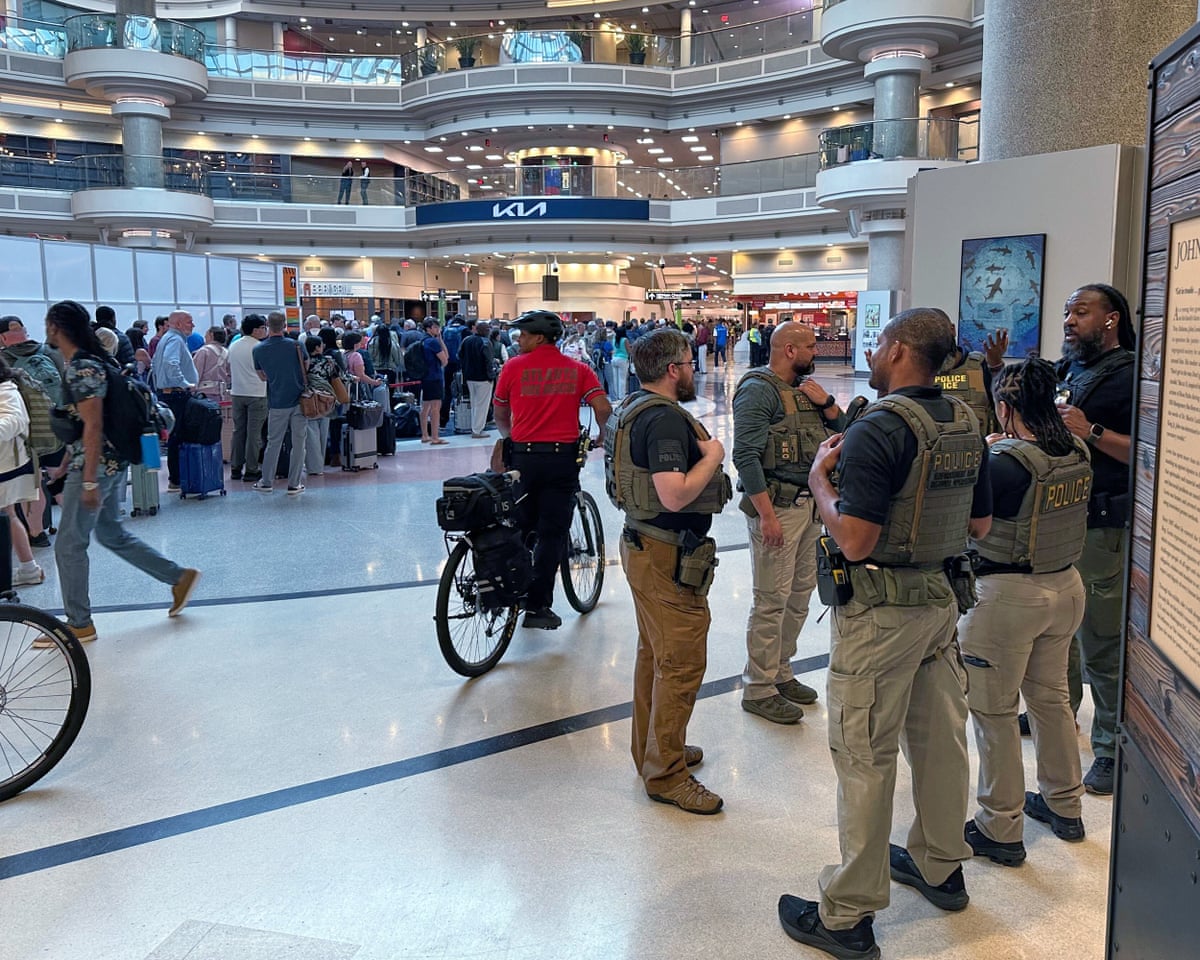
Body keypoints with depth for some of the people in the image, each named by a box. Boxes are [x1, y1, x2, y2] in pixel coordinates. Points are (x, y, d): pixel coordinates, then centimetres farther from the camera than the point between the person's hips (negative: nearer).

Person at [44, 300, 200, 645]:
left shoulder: (82, 368, -18)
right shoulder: (83, 363, 12)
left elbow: (93, 426, -22)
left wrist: (89, 482, -22)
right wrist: (66, 464, 24)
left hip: (95, 466, -10)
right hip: (111, 463, 10)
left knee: (68, 545, 1)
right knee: (112, 534, 19)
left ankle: (79, 624, 11)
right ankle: (180, 577, 22)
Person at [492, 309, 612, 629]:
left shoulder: (513, 367, 1)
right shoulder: (577, 369, 2)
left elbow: (500, 415, 11)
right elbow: (603, 407, -6)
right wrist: (602, 435, 13)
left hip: (523, 456, 0)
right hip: (563, 456, 0)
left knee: (520, 529, 17)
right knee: (552, 533, 5)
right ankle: (538, 606, 5)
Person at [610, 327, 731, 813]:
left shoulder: (632, 408, 11)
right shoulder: (666, 418, -22)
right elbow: (675, 495, -31)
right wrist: (713, 455, -17)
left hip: (641, 543, 11)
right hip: (668, 555, -11)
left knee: (654, 654, 20)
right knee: (681, 664, -2)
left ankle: (653, 750, 34)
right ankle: (665, 774, 8)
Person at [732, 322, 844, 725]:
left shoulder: (805, 387, 14)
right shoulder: (759, 389, -12)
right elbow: (746, 456, -18)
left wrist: (825, 402, -1)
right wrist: (767, 514, -22)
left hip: (809, 505, 9)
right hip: (777, 505, -9)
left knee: (800, 595, 15)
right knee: (772, 600, -4)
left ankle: (780, 673, 29)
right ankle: (758, 689, 6)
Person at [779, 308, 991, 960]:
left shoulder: (878, 428, -21)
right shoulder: (965, 423, 5)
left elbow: (853, 541, -25)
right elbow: (980, 524, 14)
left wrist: (819, 478, -11)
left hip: (880, 610, -8)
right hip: (941, 596, 8)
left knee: (864, 758, 0)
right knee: (941, 737, 20)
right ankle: (941, 867, 38)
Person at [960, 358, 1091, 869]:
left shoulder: (1004, 463, -23)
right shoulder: (1078, 453, 0)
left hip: (1008, 595, -8)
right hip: (1067, 585, 8)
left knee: (993, 711, 6)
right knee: (1051, 696, 23)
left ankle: (1000, 830, 17)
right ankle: (1064, 805, 39)